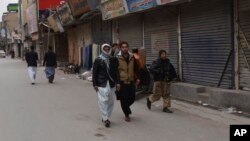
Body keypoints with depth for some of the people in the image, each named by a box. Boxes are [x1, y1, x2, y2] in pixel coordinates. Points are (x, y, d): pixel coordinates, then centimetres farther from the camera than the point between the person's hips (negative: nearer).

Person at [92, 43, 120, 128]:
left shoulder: (113, 60, 8)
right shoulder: (98, 60, 0)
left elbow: (116, 71, 9)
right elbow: (94, 73, -1)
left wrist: (117, 82, 2)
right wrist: (95, 84, -5)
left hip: (111, 83, 4)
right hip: (102, 84, -3)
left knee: (110, 101, 7)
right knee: (103, 100, -9)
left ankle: (106, 117, 19)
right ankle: (105, 118, -2)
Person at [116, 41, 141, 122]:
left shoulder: (132, 57, 6)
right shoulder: (117, 58, -6)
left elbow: (136, 68, 13)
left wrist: (137, 78, 7)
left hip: (131, 81, 3)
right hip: (122, 82, -3)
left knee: (132, 98, 4)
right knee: (123, 99, 0)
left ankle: (126, 107, 35)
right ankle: (127, 114, 17)